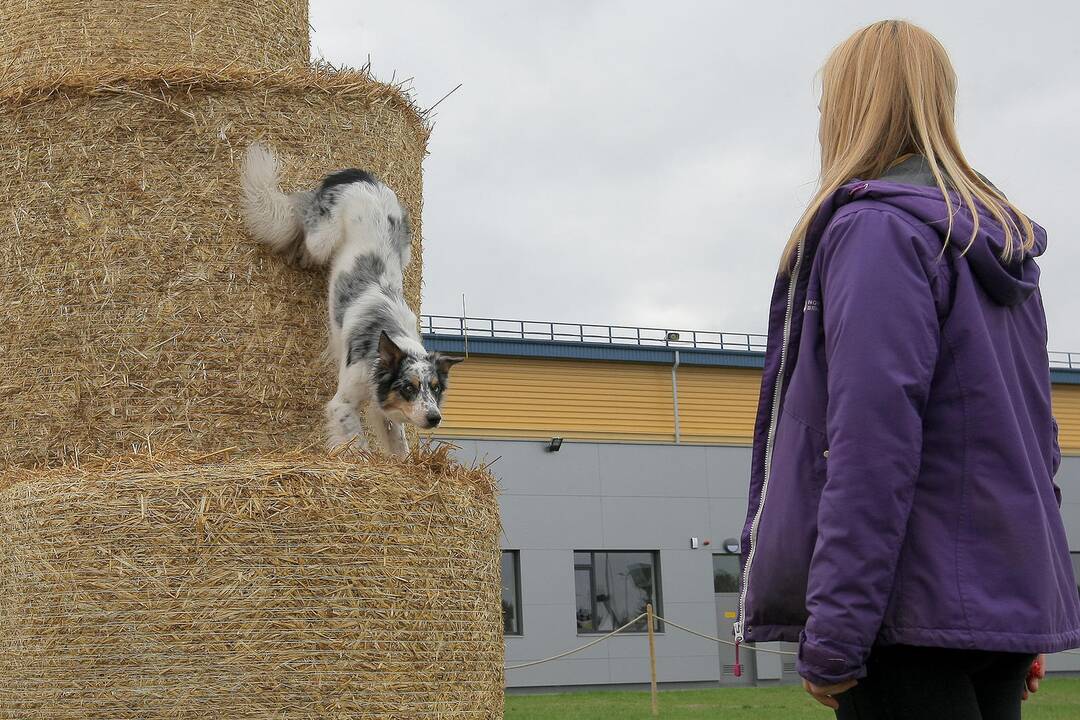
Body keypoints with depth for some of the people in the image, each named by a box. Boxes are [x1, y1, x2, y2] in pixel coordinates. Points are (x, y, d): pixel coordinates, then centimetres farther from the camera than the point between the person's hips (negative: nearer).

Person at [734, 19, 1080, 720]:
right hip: (1014, 599, 8)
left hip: (915, 609, -8)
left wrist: (832, 636, -18)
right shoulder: (1007, 244, 16)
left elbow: (872, 443, -19)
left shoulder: (876, 228, -10)